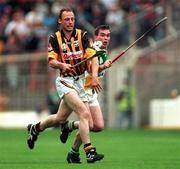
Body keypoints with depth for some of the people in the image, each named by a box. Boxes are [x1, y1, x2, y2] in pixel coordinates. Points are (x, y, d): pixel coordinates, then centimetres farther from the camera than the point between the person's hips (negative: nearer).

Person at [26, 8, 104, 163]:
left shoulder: (82, 35, 3)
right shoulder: (55, 38, 0)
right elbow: (51, 61, -6)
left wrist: (94, 76, -22)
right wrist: (62, 65, -29)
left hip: (80, 81, 4)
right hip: (65, 81, -4)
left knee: (60, 118, 11)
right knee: (84, 113, -22)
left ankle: (35, 128, 40)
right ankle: (90, 151, -24)